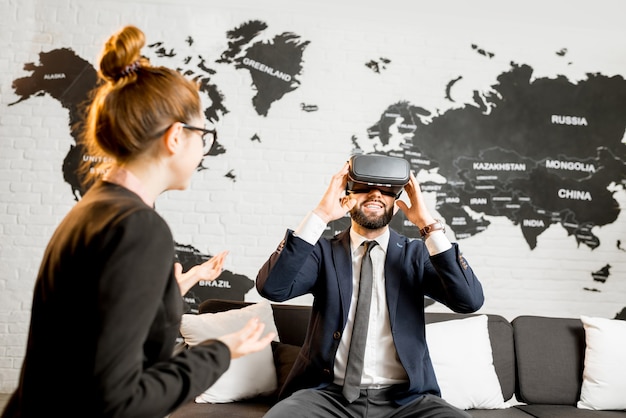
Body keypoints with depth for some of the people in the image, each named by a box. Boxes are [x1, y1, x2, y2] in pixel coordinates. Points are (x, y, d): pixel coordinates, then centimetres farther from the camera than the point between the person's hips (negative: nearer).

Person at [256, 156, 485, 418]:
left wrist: (428, 225, -13)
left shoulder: (416, 254, 7)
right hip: (329, 394, -1)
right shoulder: (323, 251, 5)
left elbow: (470, 300, -9)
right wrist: (320, 215, -17)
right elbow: (271, 288, -13)